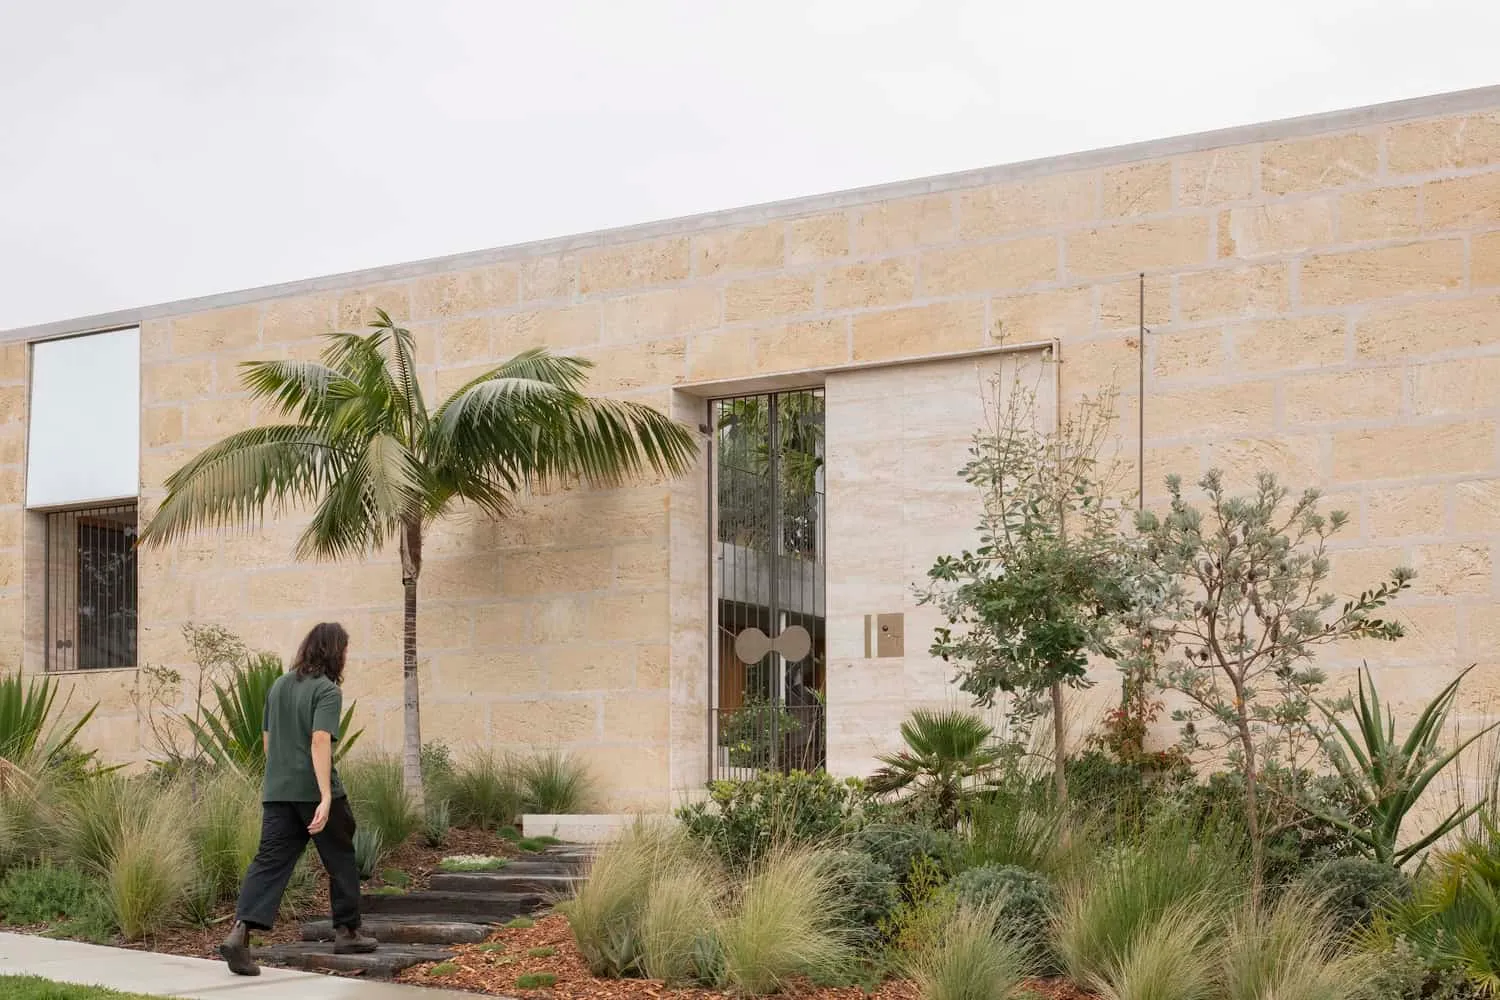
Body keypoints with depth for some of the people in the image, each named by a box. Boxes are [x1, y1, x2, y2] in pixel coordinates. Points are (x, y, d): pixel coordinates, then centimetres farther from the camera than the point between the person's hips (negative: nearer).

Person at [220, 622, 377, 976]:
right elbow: (320, 740, -23)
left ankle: (240, 931, -18)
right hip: (315, 791, -6)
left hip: (277, 791, 6)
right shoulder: (327, 690, -11)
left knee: (270, 862, 0)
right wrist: (326, 797, -28)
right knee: (340, 859, 12)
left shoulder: (279, 685, 12)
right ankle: (346, 932, 22)